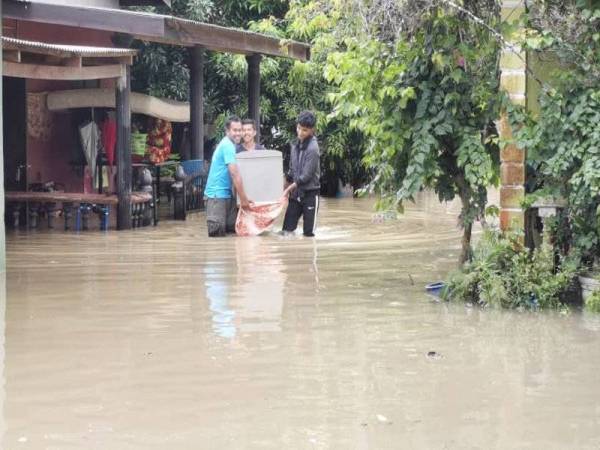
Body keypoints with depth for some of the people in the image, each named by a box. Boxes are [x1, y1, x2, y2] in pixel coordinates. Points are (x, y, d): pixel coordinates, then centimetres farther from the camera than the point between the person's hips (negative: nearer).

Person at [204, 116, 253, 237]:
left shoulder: (228, 144, 14)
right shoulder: (228, 146, -16)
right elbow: (235, 175, -21)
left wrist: (243, 198, 19)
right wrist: (244, 199, -19)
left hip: (226, 193, 10)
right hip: (217, 194, -10)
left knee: (233, 228, 9)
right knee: (217, 232, -13)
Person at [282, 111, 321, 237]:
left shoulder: (312, 148, -18)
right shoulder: (296, 145, 6)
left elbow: (307, 175, -20)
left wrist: (291, 187, -15)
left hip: (310, 193, -7)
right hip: (296, 193, 7)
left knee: (309, 231, -1)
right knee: (287, 228, 5)